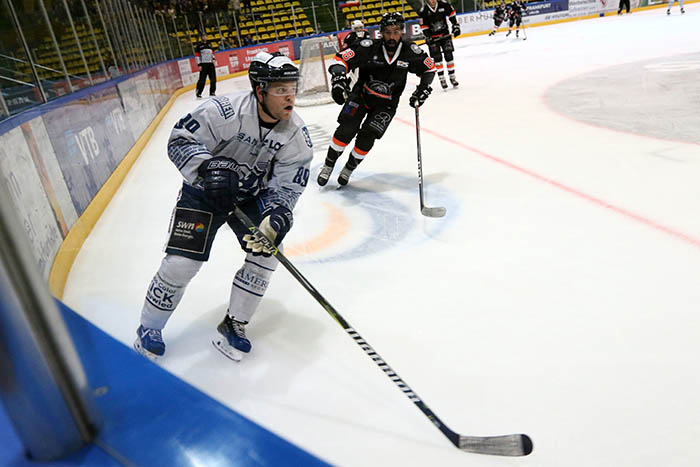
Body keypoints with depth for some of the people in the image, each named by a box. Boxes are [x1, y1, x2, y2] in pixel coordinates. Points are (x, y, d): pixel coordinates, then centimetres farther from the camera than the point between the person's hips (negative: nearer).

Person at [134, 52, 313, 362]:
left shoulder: (296, 135, -15)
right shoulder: (224, 111, -28)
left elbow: (287, 185, -13)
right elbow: (179, 140, -20)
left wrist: (275, 217, -31)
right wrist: (209, 168, -37)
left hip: (252, 195, 4)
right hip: (204, 190, -4)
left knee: (266, 252, -10)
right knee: (181, 262, -9)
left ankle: (233, 326, 10)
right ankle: (149, 329, 17)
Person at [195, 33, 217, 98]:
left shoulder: (209, 44, 17)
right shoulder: (199, 45, 1)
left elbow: (212, 53, 24)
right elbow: (197, 56, -3)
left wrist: (214, 59, 5)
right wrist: (199, 65, -10)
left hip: (211, 64, 5)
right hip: (203, 64, -5)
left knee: (213, 78, 3)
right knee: (202, 79, -10)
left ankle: (212, 92, 15)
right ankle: (198, 93, -6)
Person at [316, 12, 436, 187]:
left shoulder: (410, 51, -14)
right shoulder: (369, 47, -21)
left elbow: (429, 67, 3)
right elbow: (341, 59, -22)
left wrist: (423, 88, -8)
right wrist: (338, 78, -40)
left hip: (386, 102, 1)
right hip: (361, 94, -1)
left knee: (367, 136, -11)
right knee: (346, 129, -16)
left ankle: (349, 168, 12)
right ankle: (328, 165, 3)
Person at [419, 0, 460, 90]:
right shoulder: (424, 10, -13)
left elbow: (452, 13, 4)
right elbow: (423, 25, -8)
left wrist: (455, 25, 1)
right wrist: (428, 37, -15)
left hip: (445, 34, 1)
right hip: (433, 37, -1)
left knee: (449, 55, 0)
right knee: (437, 58, -3)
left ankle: (452, 77, 10)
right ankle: (442, 79, 4)